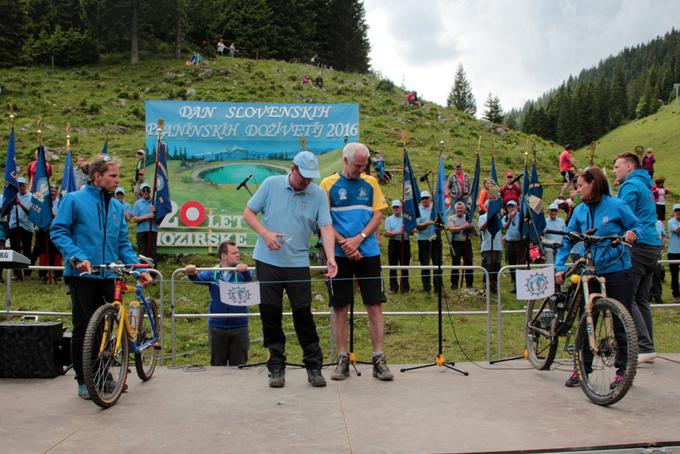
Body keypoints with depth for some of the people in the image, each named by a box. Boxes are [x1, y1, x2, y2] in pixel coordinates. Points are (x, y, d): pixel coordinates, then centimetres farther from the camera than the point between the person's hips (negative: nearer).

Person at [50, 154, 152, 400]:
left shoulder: (117, 207, 11)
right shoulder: (74, 199, -3)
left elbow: (123, 243, 12)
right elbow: (58, 232, -7)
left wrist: (138, 268, -1)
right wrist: (78, 257, -21)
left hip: (107, 276, 5)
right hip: (82, 276, -4)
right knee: (83, 329, 2)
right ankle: (83, 381, 15)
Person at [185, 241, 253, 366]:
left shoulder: (241, 273, -2)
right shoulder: (213, 274, 0)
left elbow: (249, 279, -22)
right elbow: (199, 278, -17)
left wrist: (245, 271, -46)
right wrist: (192, 273, -41)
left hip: (239, 326, 0)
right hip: (217, 327, 1)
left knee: (239, 364, 7)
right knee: (217, 365, 12)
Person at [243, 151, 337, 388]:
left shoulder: (318, 194, 0)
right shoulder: (271, 184, 1)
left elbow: (326, 227, -8)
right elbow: (248, 213, 5)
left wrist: (330, 258, -22)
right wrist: (265, 233, -11)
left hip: (298, 263, 0)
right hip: (267, 261, 1)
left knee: (303, 314, -1)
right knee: (270, 314, 4)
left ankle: (314, 367, 11)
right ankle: (276, 368, 15)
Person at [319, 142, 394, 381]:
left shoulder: (371, 183, 10)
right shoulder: (329, 184, 3)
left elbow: (378, 215, 5)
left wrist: (358, 239, -10)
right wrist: (344, 243, -13)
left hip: (369, 252, 2)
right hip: (339, 254, -1)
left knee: (375, 306, -1)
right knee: (340, 308, 3)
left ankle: (379, 359, 6)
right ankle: (342, 360, 12)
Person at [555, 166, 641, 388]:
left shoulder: (616, 206, -7)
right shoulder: (580, 211, 4)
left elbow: (638, 225, 0)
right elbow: (567, 240, 4)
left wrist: (632, 233, -23)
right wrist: (560, 267, -4)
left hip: (617, 271, -4)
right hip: (591, 272, 4)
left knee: (621, 321, 3)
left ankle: (622, 369, 15)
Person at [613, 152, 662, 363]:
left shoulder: (630, 185, -6)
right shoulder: (645, 186, 24)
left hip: (638, 246, -10)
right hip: (653, 247, 10)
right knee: (641, 299, 12)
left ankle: (645, 347, -14)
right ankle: (647, 346, 14)